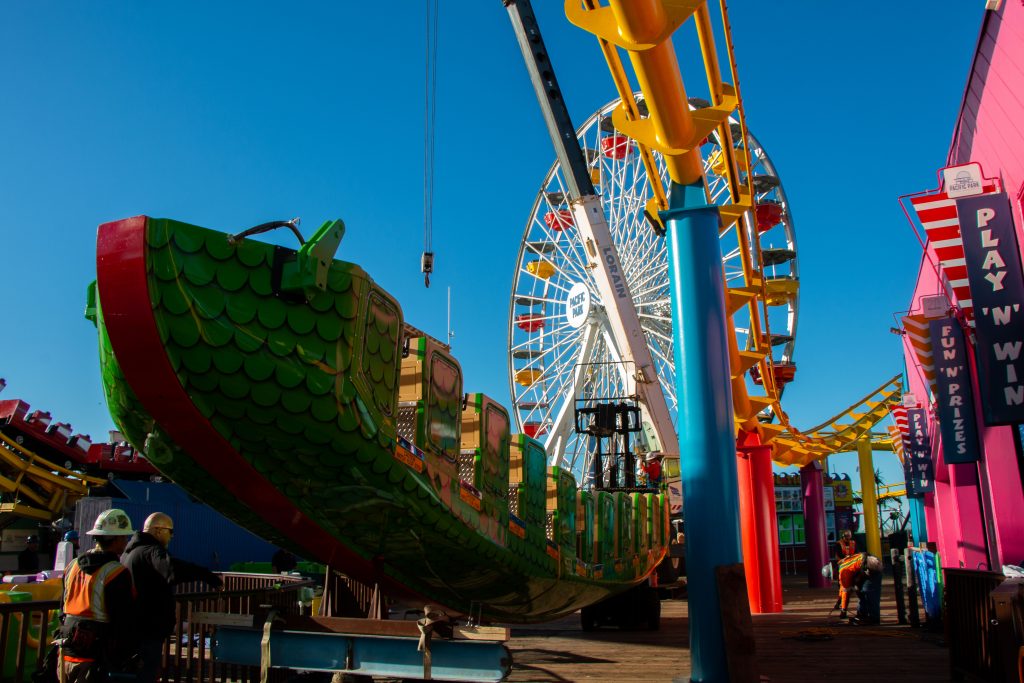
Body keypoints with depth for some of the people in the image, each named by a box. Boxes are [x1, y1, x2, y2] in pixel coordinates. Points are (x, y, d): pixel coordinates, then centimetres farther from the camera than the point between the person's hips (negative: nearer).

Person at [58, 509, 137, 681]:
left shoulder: (73, 567, 9)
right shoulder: (117, 573, -16)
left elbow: (63, 611, 18)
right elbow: (124, 623, -15)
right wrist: (124, 659, -6)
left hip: (66, 656, 8)